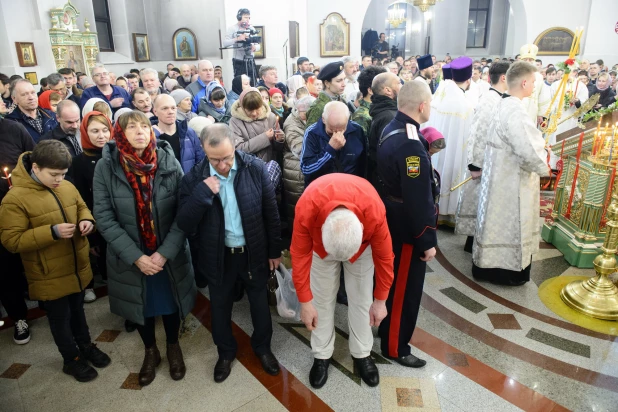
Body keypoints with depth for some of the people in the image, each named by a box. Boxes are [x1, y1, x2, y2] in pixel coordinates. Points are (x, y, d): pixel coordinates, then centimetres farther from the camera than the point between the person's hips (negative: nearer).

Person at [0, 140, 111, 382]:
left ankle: (86, 346, 46)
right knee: (60, 318, 15)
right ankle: (72, 359, 35)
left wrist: (87, 220, -11)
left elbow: (81, 208, 13)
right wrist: (52, 232, -30)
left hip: (77, 268, 5)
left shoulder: (68, 188, -5)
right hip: (49, 276, -5)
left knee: (77, 310, 25)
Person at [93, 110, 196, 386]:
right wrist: (136, 257, -17)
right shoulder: (105, 168, -12)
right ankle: (150, 351, 46)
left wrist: (164, 253, -19)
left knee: (170, 301, 18)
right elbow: (104, 218, -12)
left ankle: (173, 347, 46)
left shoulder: (169, 163, -12)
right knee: (141, 305, 19)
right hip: (130, 258, 0)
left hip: (169, 255, 0)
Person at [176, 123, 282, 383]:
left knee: (259, 302, 19)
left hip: (254, 251, 0)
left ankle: (262, 347, 45)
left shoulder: (256, 168, -15)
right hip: (218, 255, 1)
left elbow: (271, 212, -6)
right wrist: (202, 193, -30)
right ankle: (226, 352, 45)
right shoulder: (194, 178, -14)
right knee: (220, 306, 19)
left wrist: (275, 250, -1)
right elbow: (184, 224, -16)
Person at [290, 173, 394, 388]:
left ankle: (362, 355, 26)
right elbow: (300, 256, -26)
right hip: (319, 244, 0)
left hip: (362, 245, 0)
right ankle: (322, 356, 23)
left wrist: (380, 300, -11)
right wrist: (305, 302, -17)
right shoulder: (306, 209, -41)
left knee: (361, 299, 5)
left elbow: (384, 256, -22)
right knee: (322, 299, 3)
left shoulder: (374, 211, -41)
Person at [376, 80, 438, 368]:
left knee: (391, 280, 25)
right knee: (404, 287, 6)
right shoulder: (410, 145, -29)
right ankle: (395, 347, 24)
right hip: (406, 228, -10)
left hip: (391, 220, 10)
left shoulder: (392, 130, 4)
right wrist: (428, 241, -20)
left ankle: (388, 327, 46)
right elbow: (419, 200, -27)